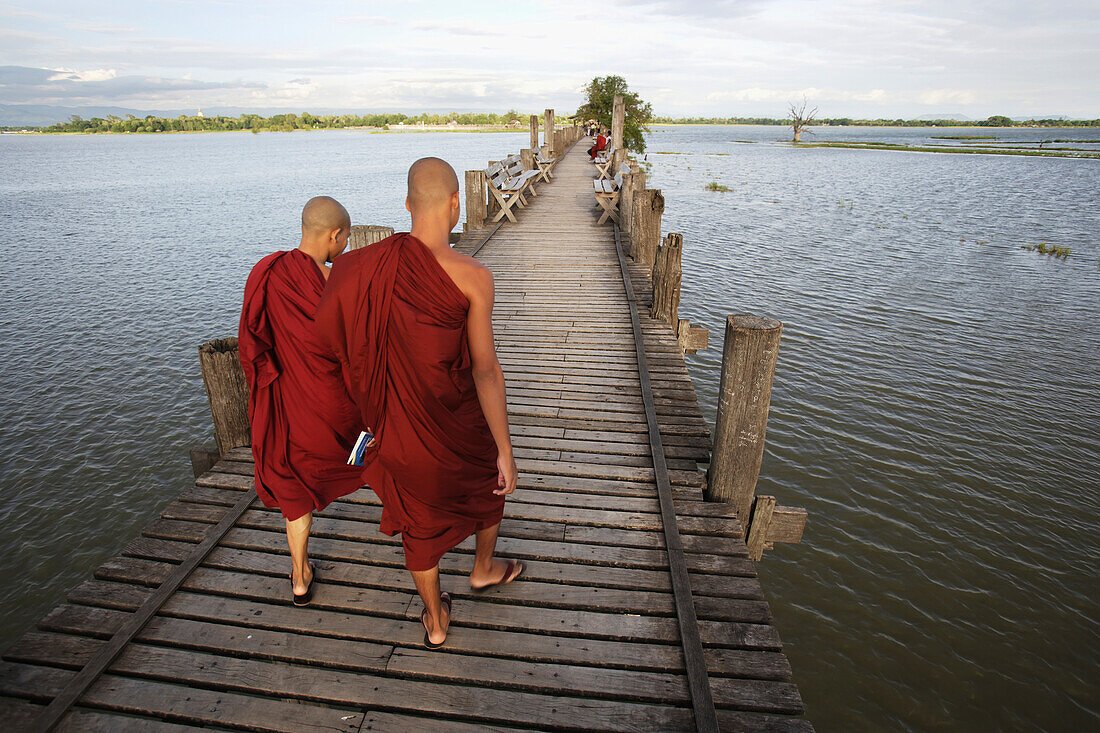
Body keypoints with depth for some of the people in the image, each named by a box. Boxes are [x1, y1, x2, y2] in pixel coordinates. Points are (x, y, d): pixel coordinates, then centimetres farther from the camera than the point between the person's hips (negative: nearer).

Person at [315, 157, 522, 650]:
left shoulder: (371, 265, -10)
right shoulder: (471, 276, -22)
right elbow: (485, 370, -22)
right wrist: (505, 451, -14)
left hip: (401, 420, 3)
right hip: (458, 420, -3)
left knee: (420, 515, 22)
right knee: (489, 475, 30)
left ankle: (435, 620, 40)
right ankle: (484, 568, 52)